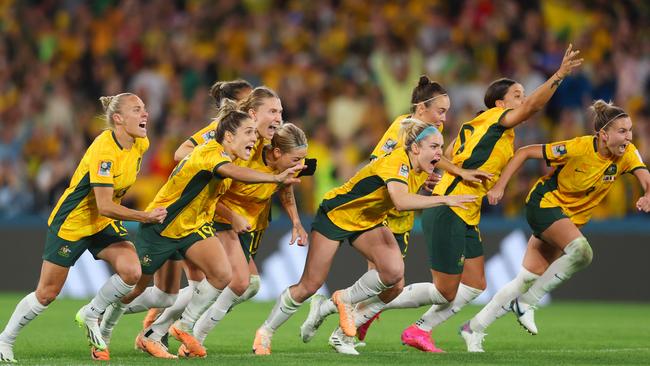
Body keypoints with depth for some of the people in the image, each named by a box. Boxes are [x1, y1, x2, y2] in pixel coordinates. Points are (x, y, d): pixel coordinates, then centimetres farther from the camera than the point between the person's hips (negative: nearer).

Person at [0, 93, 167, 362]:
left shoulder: (140, 144, -6)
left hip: (105, 224, 6)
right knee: (47, 294, 1)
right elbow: (104, 206, -33)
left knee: (131, 272, -18)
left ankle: (90, 315, 7)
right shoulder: (103, 150, -30)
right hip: (70, 224, -6)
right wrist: (144, 217, -36)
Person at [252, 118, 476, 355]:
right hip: (336, 214, -7)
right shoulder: (396, 162, -32)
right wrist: (443, 200, -54)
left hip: (369, 223, 7)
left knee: (394, 273, -20)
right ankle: (265, 332, 20)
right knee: (309, 287, -1)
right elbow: (400, 201, -52)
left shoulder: (421, 170, -8)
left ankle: (346, 300, 5)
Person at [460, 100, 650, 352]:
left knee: (528, 280, 5)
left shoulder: (627, 153, -11)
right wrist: (499, 186, -20)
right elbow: (525, 152, -17)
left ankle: (474, 328, 16)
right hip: (545, 204, -6)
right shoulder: (579, 148, -25)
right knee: (581, 251, -31)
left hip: (572, 217, 6)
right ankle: (526, 303, -16)